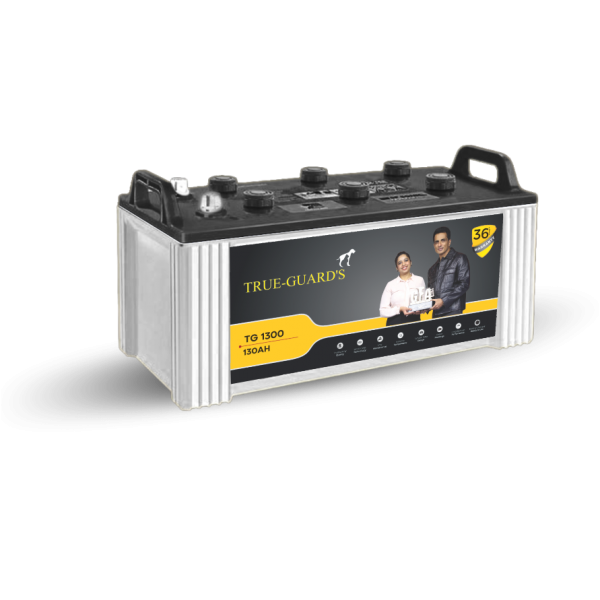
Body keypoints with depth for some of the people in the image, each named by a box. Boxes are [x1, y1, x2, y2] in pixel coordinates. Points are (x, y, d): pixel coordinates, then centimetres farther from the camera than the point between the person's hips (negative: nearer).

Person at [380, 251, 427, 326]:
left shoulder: (420, 280, 12)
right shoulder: (391, 285, 9)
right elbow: (383, 311, 4)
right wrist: (399, 309, -11)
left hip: (414, 321, 1)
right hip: (395, 323, 0)